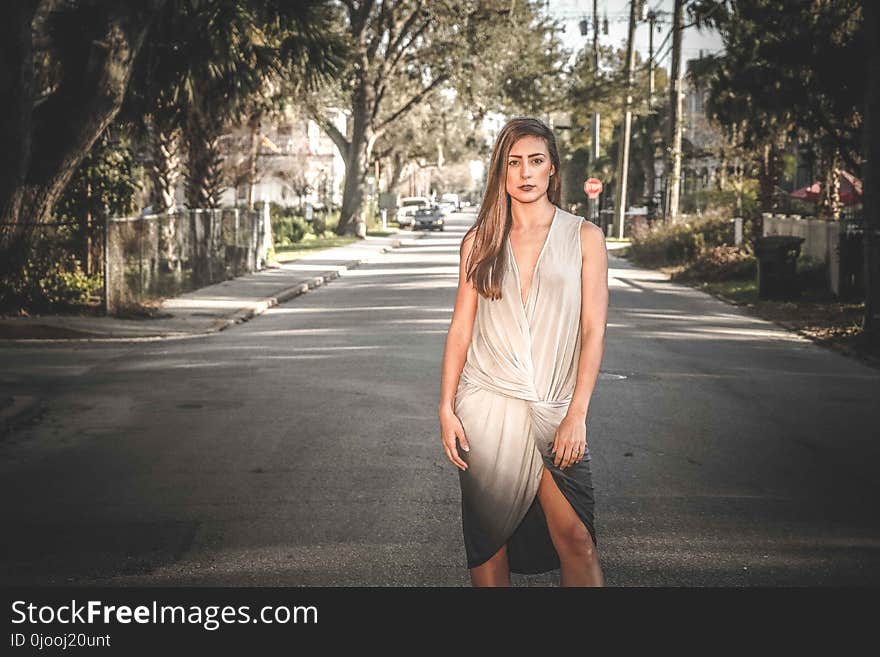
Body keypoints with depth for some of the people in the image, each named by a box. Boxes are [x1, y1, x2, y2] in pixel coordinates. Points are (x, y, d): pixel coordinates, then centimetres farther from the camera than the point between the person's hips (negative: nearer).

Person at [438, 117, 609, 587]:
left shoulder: (583, 238, 4)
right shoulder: (479, 241, 8)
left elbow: (593, 331, 0)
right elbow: (460, 327, 9)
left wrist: (576, 415, -8)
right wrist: (446, 409, 1)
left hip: (554, 409, -1)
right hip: (486, 403, 2)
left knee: (575, 538, -10)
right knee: (488, 537, 6)